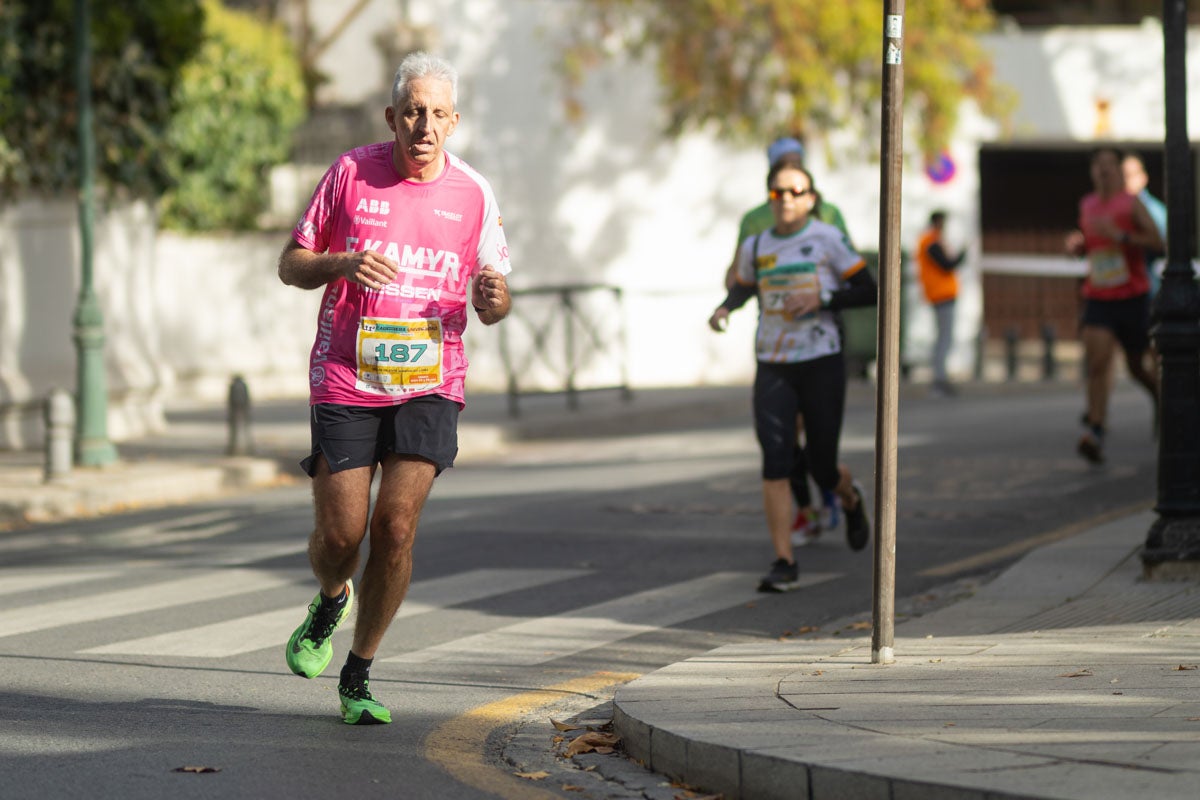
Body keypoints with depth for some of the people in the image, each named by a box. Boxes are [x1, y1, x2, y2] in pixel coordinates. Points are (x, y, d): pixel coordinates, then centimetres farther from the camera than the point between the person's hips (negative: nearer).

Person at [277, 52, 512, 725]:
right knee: (341, 534, -2)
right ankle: (332, 600, 36)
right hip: (346, 379, 0)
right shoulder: (352, 173, -2)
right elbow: (292, 265, 5)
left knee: (397, 525, -11)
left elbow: (489, 304, 9)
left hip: (429, 384, 0)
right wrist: (342, 264, -17)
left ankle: (359, 675, 5)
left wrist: (494, 298, -16)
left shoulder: (474, 194, 2)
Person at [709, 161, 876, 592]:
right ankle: (784, 562, -8)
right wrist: (724, 309, 4)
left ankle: (851, 499, 42)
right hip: (773, 368, 2)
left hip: (822, 363, -2)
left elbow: (868, 290, -3)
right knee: (775, 463, -12)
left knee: (823, 470, 4)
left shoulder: (827, 239, -3)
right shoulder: (755, 247, 7)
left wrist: (821, 300, -17)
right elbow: (743, 287, 25)